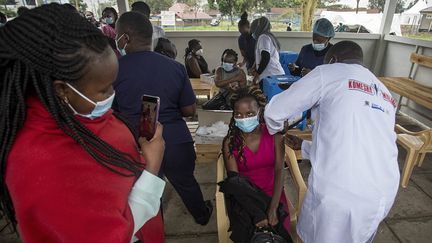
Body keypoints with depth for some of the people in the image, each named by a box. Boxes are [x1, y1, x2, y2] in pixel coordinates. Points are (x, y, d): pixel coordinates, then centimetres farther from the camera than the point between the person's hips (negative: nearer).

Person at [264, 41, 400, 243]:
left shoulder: (328, 72, -1)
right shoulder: (385, 94, 21)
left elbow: (275, 112, -2)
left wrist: (275, 129, 22)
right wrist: (305, 147, 35)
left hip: (339, 191, -6)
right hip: (384, 194, 7)